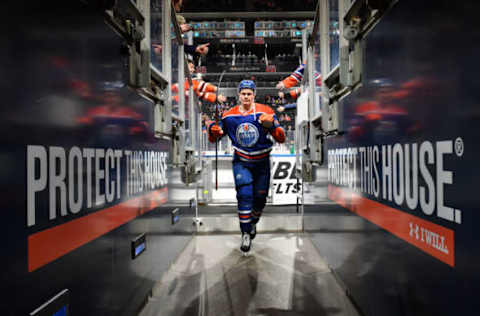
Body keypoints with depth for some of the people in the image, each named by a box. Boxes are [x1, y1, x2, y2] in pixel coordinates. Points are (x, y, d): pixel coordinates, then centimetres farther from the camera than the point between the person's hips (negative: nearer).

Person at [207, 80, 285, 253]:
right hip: (241, 162, 0)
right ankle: (245, 234, 1)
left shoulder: (265, 112, -8)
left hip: (262, 162, 1)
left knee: (260, 198, 10)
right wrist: (213, 131, -17)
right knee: (244, 195, -13)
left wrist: (272, 125, -30)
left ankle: (253, 223, 40)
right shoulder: (229, 115, -2)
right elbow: (213, 138, 7)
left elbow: (281, 139, -11)